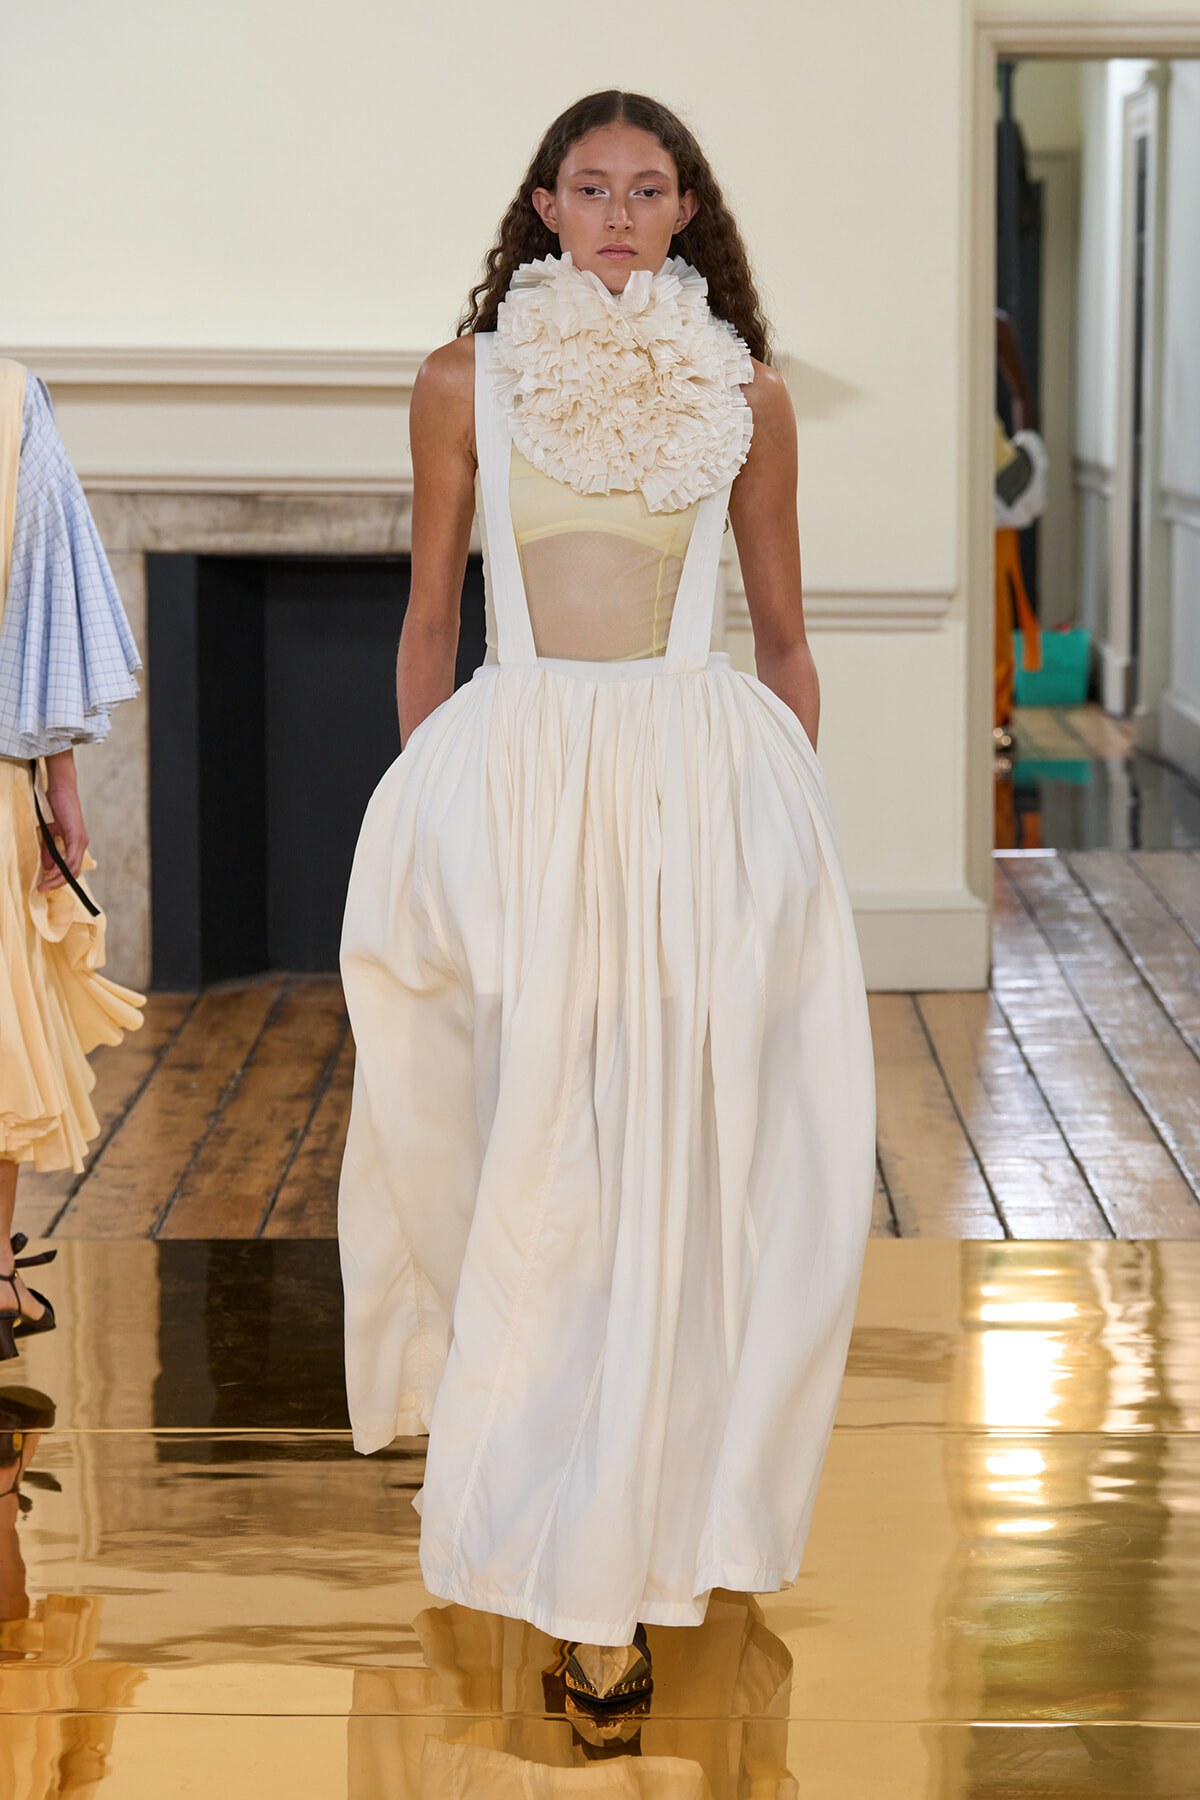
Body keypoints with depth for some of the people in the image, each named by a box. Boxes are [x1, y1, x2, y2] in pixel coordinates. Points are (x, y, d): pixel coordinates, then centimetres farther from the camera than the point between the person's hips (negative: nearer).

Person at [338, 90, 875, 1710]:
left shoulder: (746, 397, 9)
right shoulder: (466, 381, 7)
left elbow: (782, 633, 14)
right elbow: (429, 618, 12)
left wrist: (790, 821, 11)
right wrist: (431, 808, 8)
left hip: (703, 792, 0)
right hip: (512, 784, 0)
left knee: (674, 1153, -1)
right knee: (525, 1156, -2)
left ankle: (614, 1566, 10)